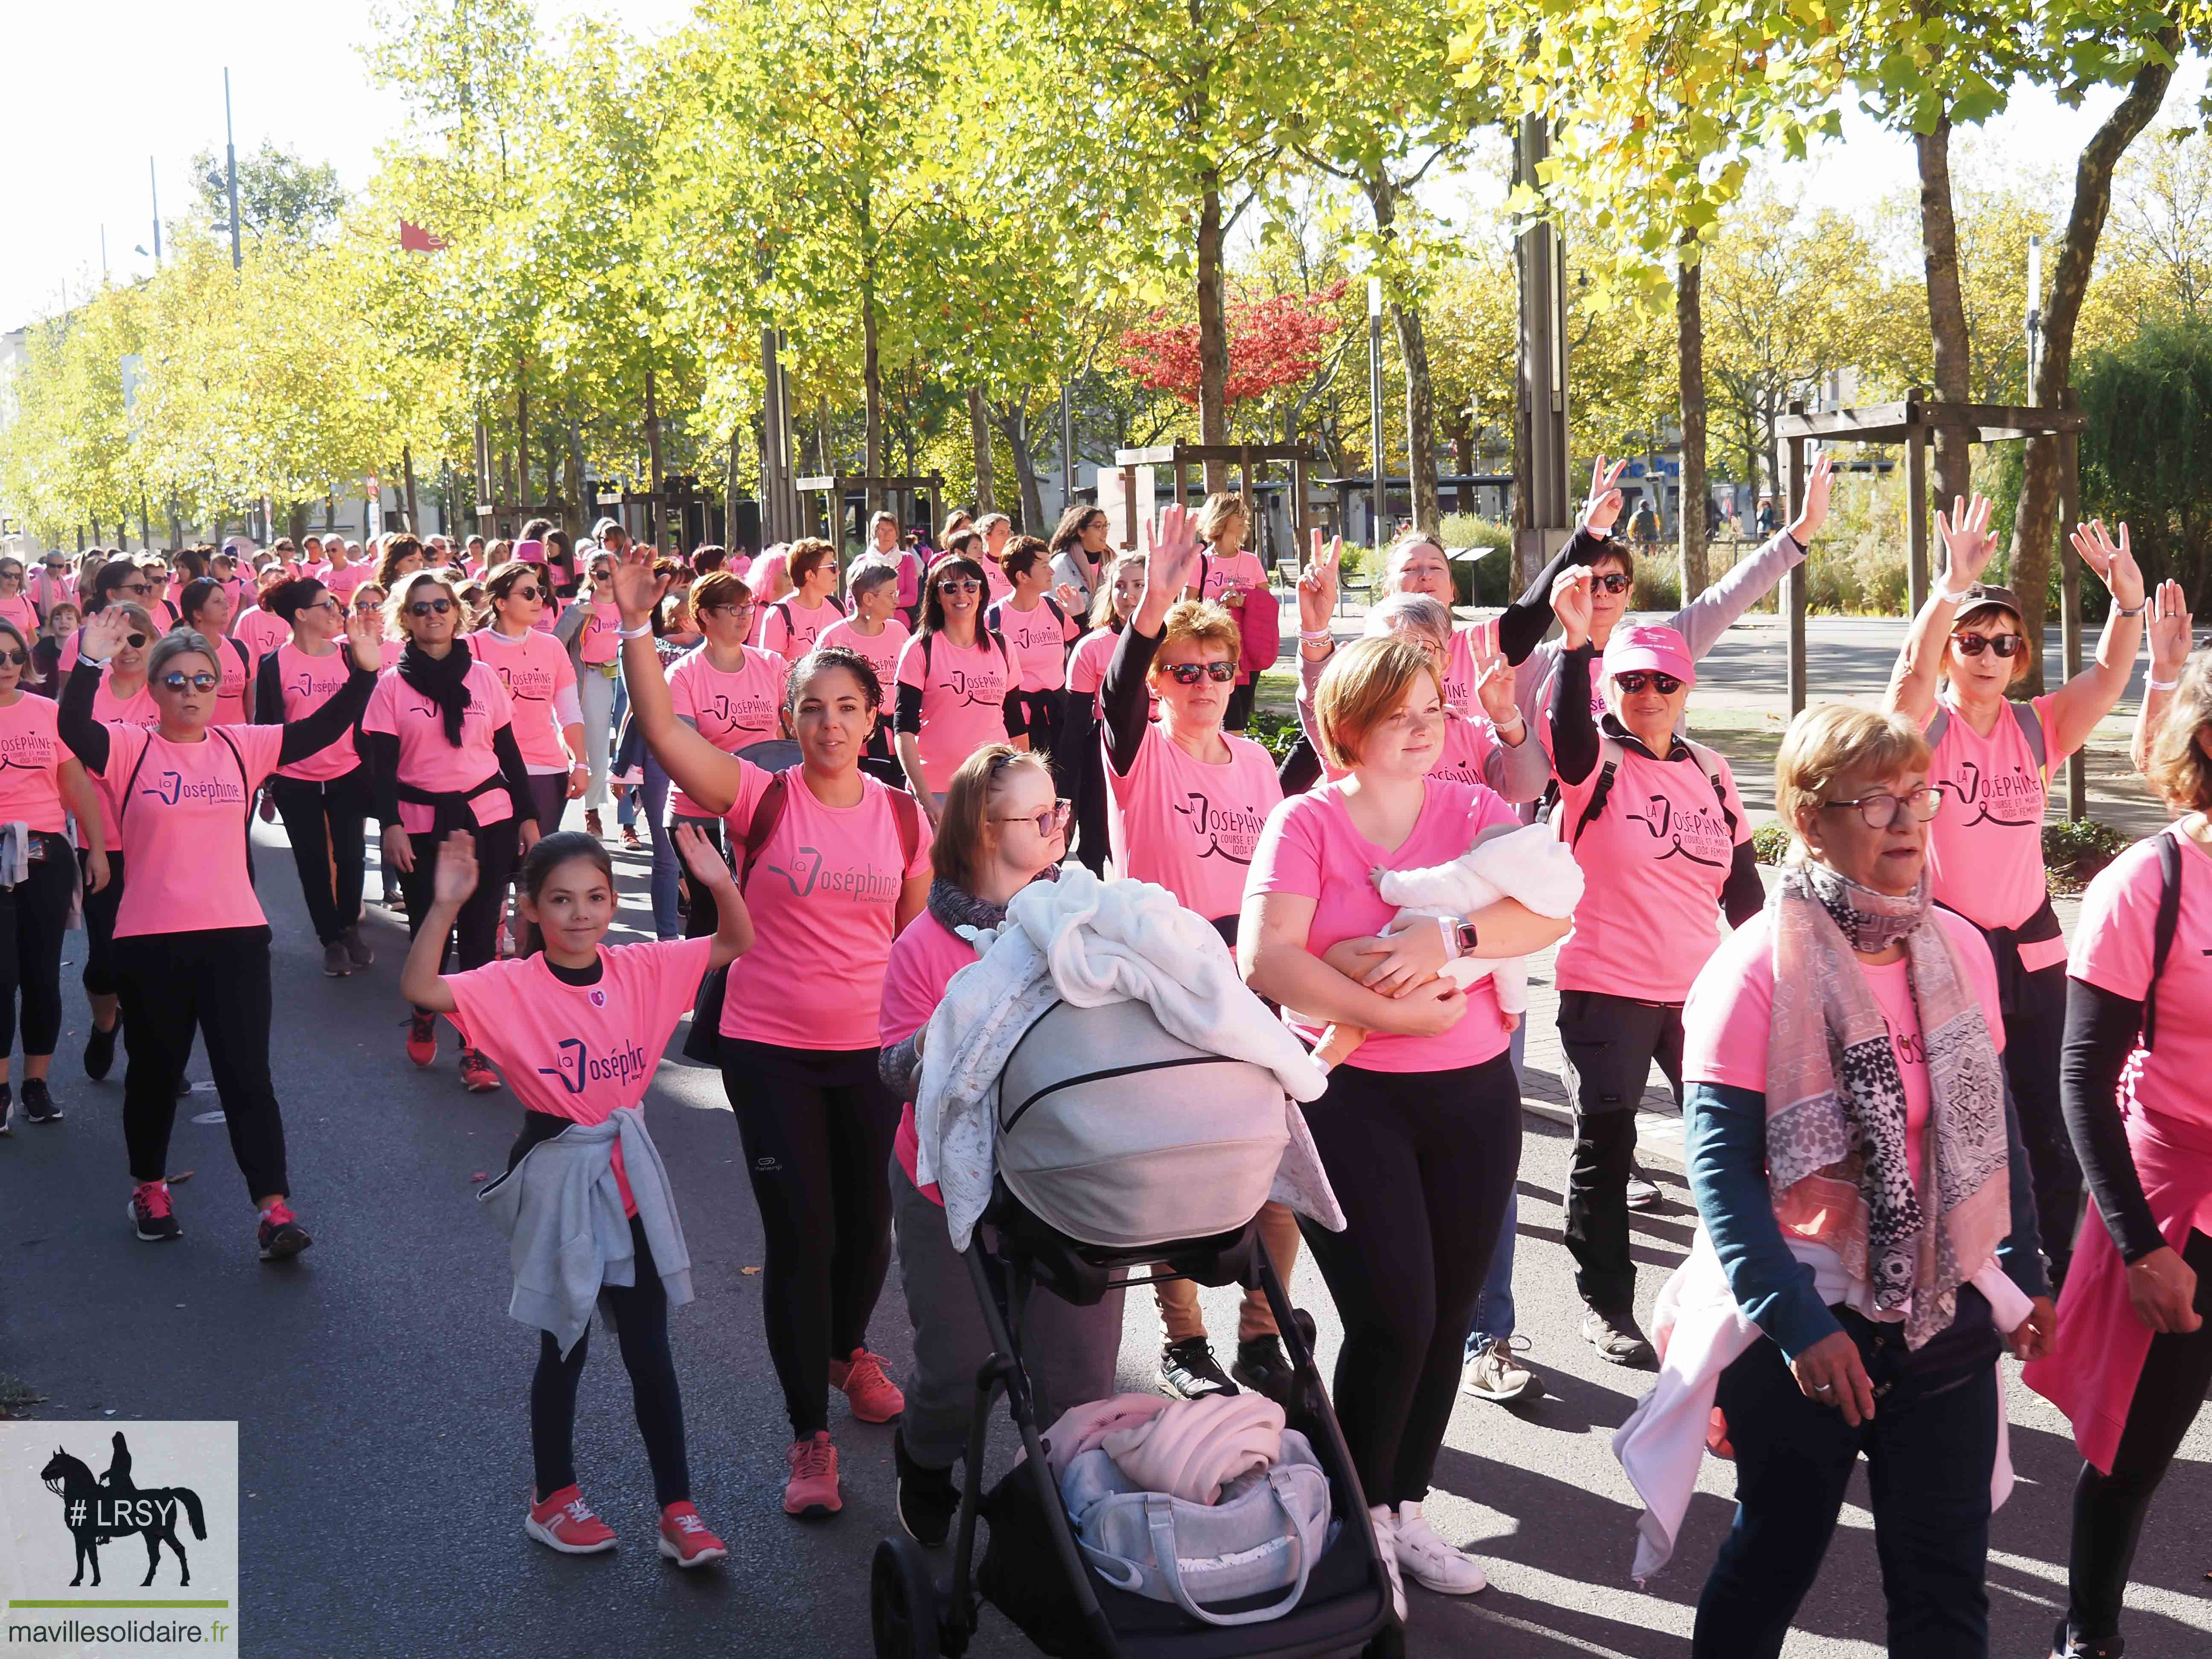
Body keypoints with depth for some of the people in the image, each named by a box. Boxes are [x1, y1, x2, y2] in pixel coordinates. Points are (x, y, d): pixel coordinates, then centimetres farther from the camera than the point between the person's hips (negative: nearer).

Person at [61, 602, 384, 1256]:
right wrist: (90, 664, -35)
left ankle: (275, 1209, -1)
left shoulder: (240, 746, 6)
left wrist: (363, 672, -12)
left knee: (247, 1076, 0)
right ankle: (149, 1189, 36)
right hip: (151, 942, -1)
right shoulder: (131, 749, -2)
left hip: (236, 936, 1)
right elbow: (74, 729, -21)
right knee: (155, 1073, 15)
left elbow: (323, 729, 1)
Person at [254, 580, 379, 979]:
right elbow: (264, 727, -1)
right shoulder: (274, 666, -5)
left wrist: (372, 774, 4)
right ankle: (331, 940, 19)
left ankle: (350, 928, 26)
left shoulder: (348, 656, 1)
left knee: (351, 857, 5)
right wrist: (266, 785, 0)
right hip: (296, 784, -1)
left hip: (348, 777, 1)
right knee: (313, 862, 7)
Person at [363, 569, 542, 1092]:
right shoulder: (392, 685, 1)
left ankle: (476, 1049, 8)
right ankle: (423, 1018, 34)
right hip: (422, 825, -1)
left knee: (480, 935, -1)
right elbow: (382, 766, -2)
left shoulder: (483, 676, 7)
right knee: (429, 931, 4)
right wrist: (391, 826, -14)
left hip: (488, 820, 1)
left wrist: (528, 816, 6)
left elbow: (508, 753, 10)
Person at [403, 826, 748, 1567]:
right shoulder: (513, 985, -15)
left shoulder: (641, 969, -4)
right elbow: (420, 989, -28)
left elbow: (736, 944, -1)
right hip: (558, 1178, -3)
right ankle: (553, 1498, 32)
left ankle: (678, 1510, 17)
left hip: (630, 1177, 3)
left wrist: (720, 885, -18)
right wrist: (445, 906, -40)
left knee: (650, 1348, 9)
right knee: (565, 1347, 12)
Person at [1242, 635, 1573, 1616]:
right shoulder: (1306, 821, -4)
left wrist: (1442, 938, -25)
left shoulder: (1473, 812, 5)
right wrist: (1397, 1013, -20)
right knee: (1393, 1318, -8)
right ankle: (1358, 1524, 13)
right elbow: (1264, 960, -18)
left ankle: (1406, 1509, 30)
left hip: (1475, 1093, 4)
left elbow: (1552, 912, -11)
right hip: (1349, 1096, -4)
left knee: (1447, 1314, 11)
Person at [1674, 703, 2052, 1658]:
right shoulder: (1761, 964, -15)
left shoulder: (1959, 950, 1)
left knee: (1946, 1582, 11)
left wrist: (2022, 1271, 14)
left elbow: (1993, 1120, 13)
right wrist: (1794, 1324, -20)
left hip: (1946, 1317, 5)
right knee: (1775, 1561, 13)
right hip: (1806, 1324, -4)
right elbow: (1719, 1161, -17)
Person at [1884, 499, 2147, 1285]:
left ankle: (2065, 1277, 20)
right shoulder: (1925, 726, -7)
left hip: (2029, 952, 4)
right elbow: (1914, 667, -26)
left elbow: (2109, 674, -8)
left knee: (2052, 1130, 8)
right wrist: (1953, 586, -40)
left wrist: (2128, 601, -25)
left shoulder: (2037, 729, 4)